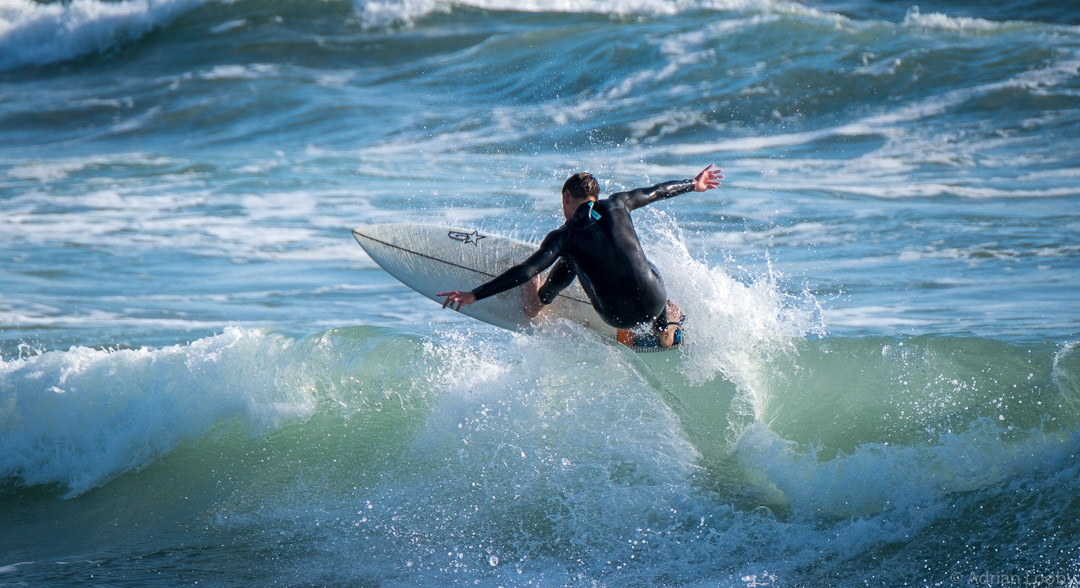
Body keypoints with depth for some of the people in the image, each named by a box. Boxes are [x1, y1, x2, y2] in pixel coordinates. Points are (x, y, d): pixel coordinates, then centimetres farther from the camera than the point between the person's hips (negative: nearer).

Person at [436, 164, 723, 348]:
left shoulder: (565, 235, -7)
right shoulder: (616, 205, 1)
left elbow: (526, 271, -15)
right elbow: (656, 191, 17)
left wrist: (475, 294, -13)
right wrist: (693, 184, 36)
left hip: (618, 317, -2)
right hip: (654, 301, 2)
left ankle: (537, 302, 37)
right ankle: (666, 321, 41)